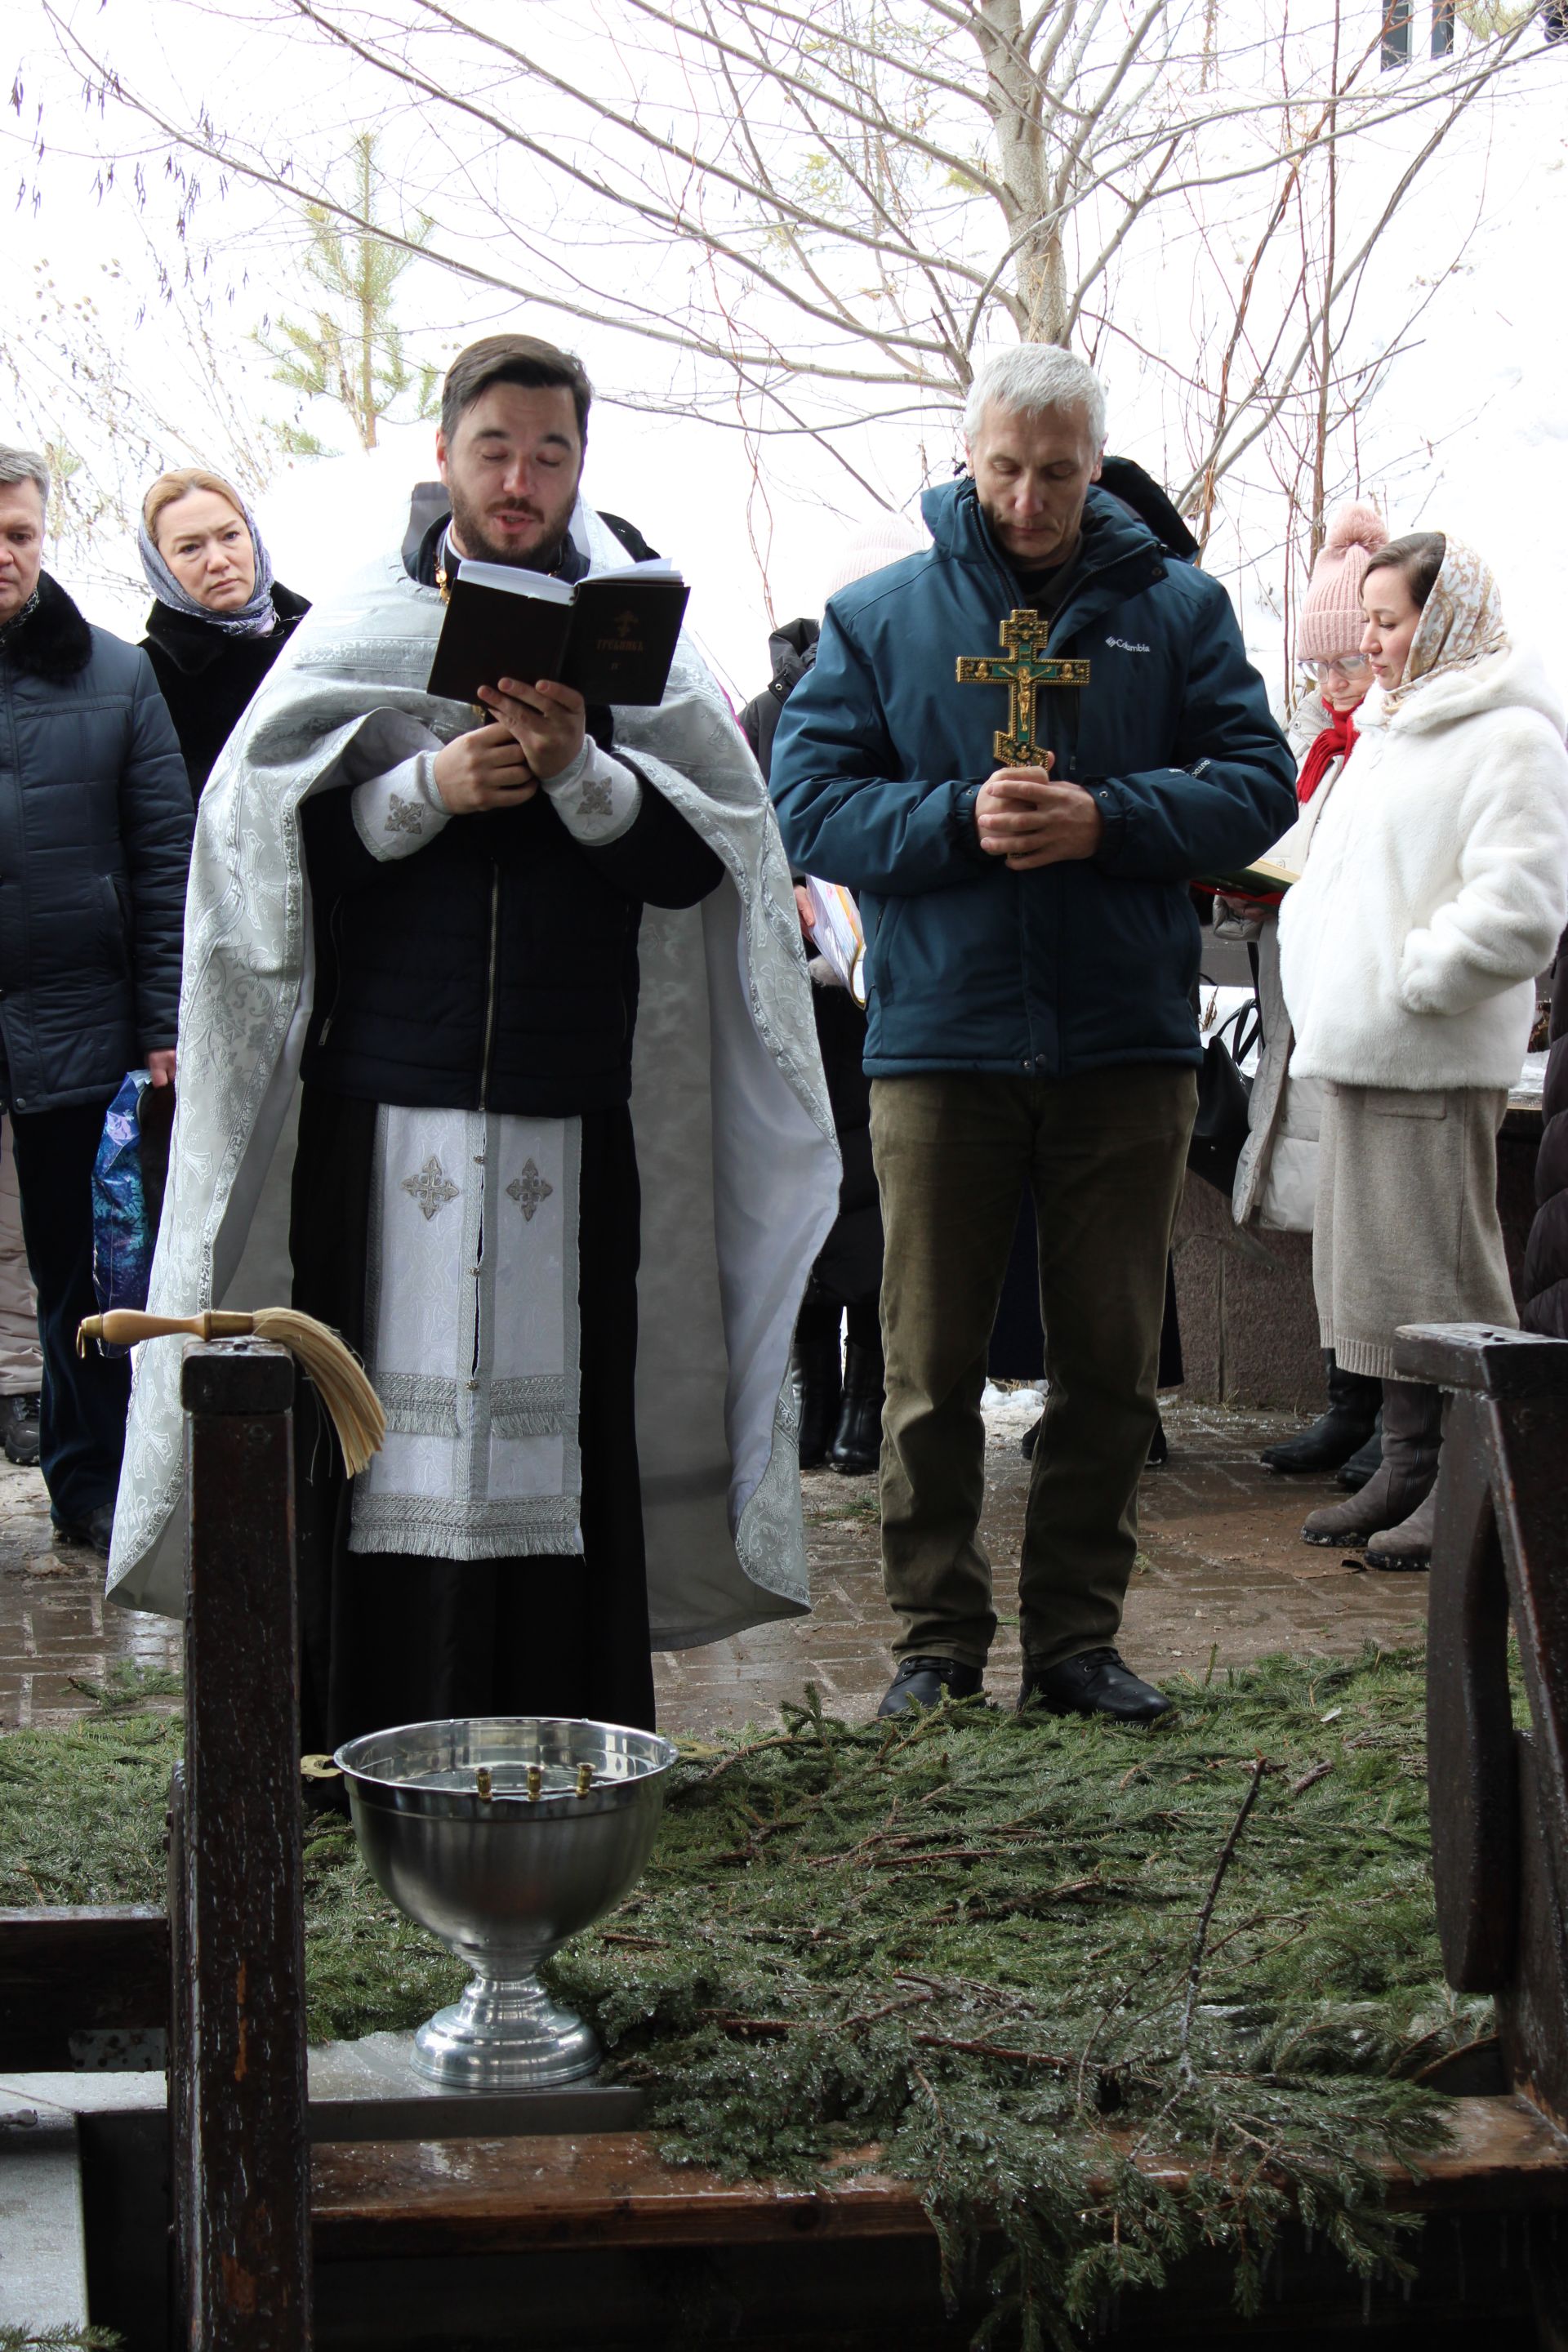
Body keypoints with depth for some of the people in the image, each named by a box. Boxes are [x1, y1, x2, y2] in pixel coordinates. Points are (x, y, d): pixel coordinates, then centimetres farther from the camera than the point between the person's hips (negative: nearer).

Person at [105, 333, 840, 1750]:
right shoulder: (360, 632, 9)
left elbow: (700, 861, 1)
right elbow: (258, 830, 2)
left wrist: (580, 771, -15)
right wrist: (427, 789, -12)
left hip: (574, 1104, 0)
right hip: (386, 1099, 0)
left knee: (564, 1412, 0)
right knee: (388, 1408, -2)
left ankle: (564, 1729, 8)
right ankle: (372, 1729, 6)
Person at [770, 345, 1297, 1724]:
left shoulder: (1176, 611, 8)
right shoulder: (882, 617, 6)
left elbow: (1260, 782, 1)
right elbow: (808, 805, -1)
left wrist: (1106, 820, -14)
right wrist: (959, 821, -17)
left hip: (1128, 1042, 1)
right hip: (939, 1040, -1)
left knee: (1111, 1362, 6)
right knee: (932, 1364, 3)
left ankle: (1078, 1635, 17)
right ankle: (938, 1636, 14)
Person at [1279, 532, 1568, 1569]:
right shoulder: (1390, 729, 20)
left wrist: (1407, 981, -15)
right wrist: (1313, 969, 15)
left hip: (1435, 1059, -9)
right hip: (1358, 1052, 9)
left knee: (1442, 1270, -6)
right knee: (1372, 1263, 12)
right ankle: (1407, 1467, 21)